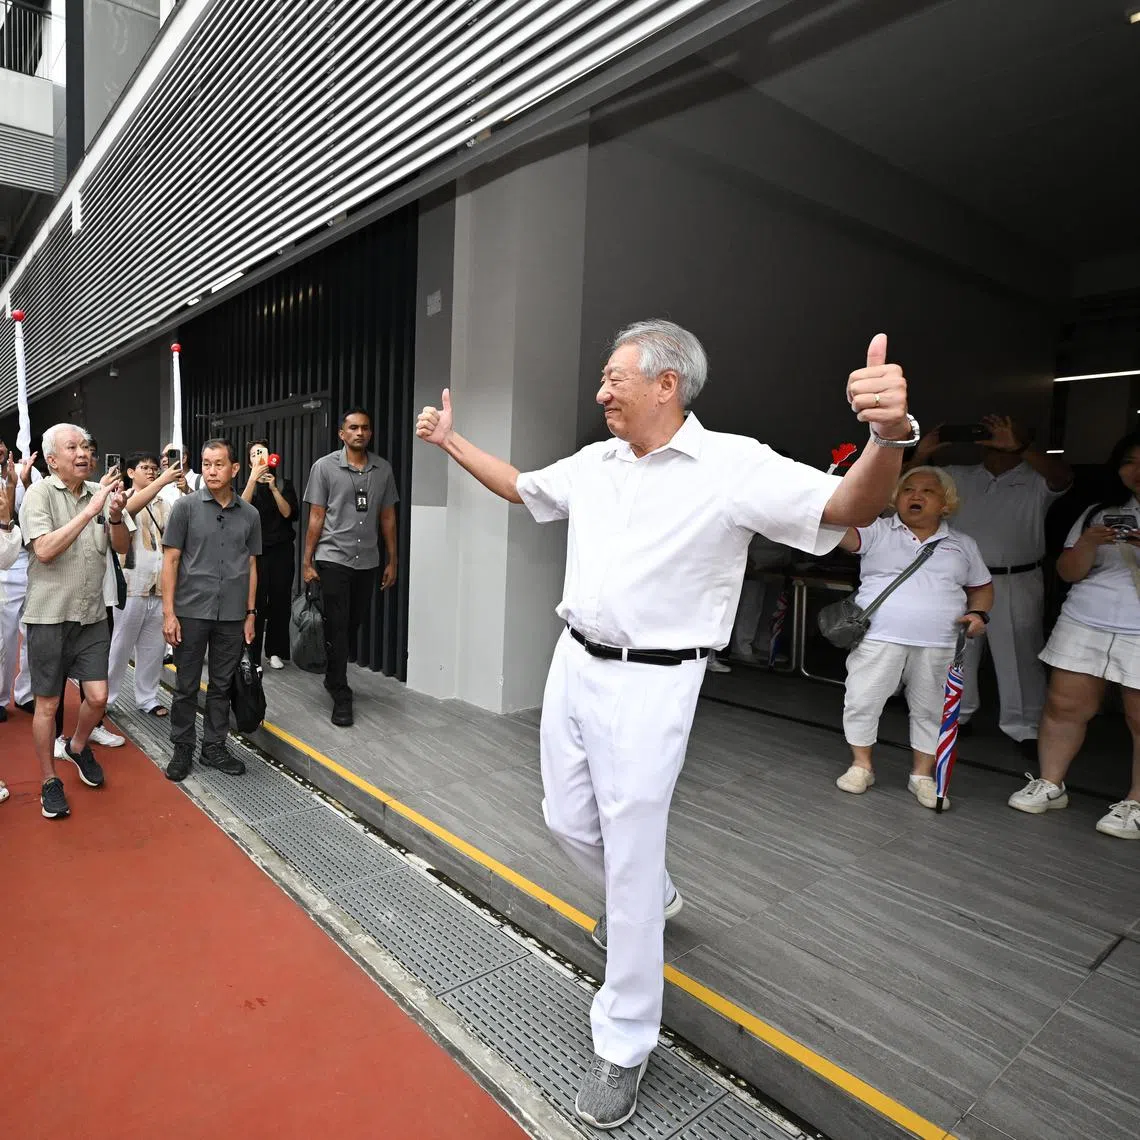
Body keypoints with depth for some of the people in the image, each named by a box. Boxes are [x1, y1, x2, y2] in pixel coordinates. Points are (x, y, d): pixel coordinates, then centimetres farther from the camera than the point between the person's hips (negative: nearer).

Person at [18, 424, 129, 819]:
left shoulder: (100, 492, 2)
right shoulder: (39, 493, -9)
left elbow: (122, 547, 3)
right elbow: (45, 550, -21)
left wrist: (115, 516, -17)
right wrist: (91, 510, -25)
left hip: (92, 615, 3)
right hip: (49, 615, -3)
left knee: (97, 696, 4)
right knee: (47, 703, 7)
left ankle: (77, 748, 34)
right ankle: (49, 782, 23)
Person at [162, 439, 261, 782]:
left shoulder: (249, 514, 5)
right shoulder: (186, 506, -3)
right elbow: (170, 560, -3)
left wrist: (251, 613, 7)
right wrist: (168, 612, -8)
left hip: (232, 615, 2)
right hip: (191, 612, -2)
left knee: (222, 686, 11)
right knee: (186, 686, 8)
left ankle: (214, 747, 25)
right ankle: (182, 749, 22)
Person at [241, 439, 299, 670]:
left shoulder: (284, 484, 8)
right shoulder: (248, 485, 8)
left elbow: (289, 514, -5)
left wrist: (274, 488, -12)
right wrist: (253, 478, -17)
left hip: (281, 551, 1)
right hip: (256, 551, -1)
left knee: (279, 601, 2)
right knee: (255, 602, -10)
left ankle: (275, 652, 15)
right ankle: (251, 655, -4)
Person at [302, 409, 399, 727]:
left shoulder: (383, 469, 5)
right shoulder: (325, 466, -3)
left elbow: (388, 517, 10)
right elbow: (316, 517, -2)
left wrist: (392, 561, 9)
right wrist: (307, 562, -5)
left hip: (367, 561, 4)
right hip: (333, 558, -3)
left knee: (353, 625, 14)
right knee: (337, 627, -3)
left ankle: (334, 677, 36)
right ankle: (341, 696, 6)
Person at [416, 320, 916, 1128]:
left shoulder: (733, 465, -14)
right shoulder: (593, 463, 6)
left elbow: (852, 507, -22)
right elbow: (520, 487, 23)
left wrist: (891, 435, -43)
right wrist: (451, 440, 23)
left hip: (649, 685, -7)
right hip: (573, 665, 7)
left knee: (631, 859, 2)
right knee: (569, 823, 20)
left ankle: (625, 1045, 24)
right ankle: (653, 900, 51)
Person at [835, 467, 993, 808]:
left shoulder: (963, 545, 12)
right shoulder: (877, 531, 2)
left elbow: (981, 587, 20)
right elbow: (843, 531, -16)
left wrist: (979, 613, 0)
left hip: (938, 645, 2)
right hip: (879, 638, -2)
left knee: (930, 709, 10)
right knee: (863, 701, 2)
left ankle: (922, 776, 26)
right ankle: (861, 766, 20)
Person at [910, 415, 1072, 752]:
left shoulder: (1036, 481, -3)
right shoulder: (959, 476, 7)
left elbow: (1062, 477, -25)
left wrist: (1018, 446, -36)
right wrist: (921, 455, -12)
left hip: (1016, 584, -3)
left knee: (1018, 656, 3)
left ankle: (1024, 727, 13)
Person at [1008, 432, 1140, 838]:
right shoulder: (1100, 513, 14)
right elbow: (1069, 572, 10)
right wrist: (1087, 543, -9)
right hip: (1084, 626, 3)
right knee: (1065, 705, 2)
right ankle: (1049, 785, 13)